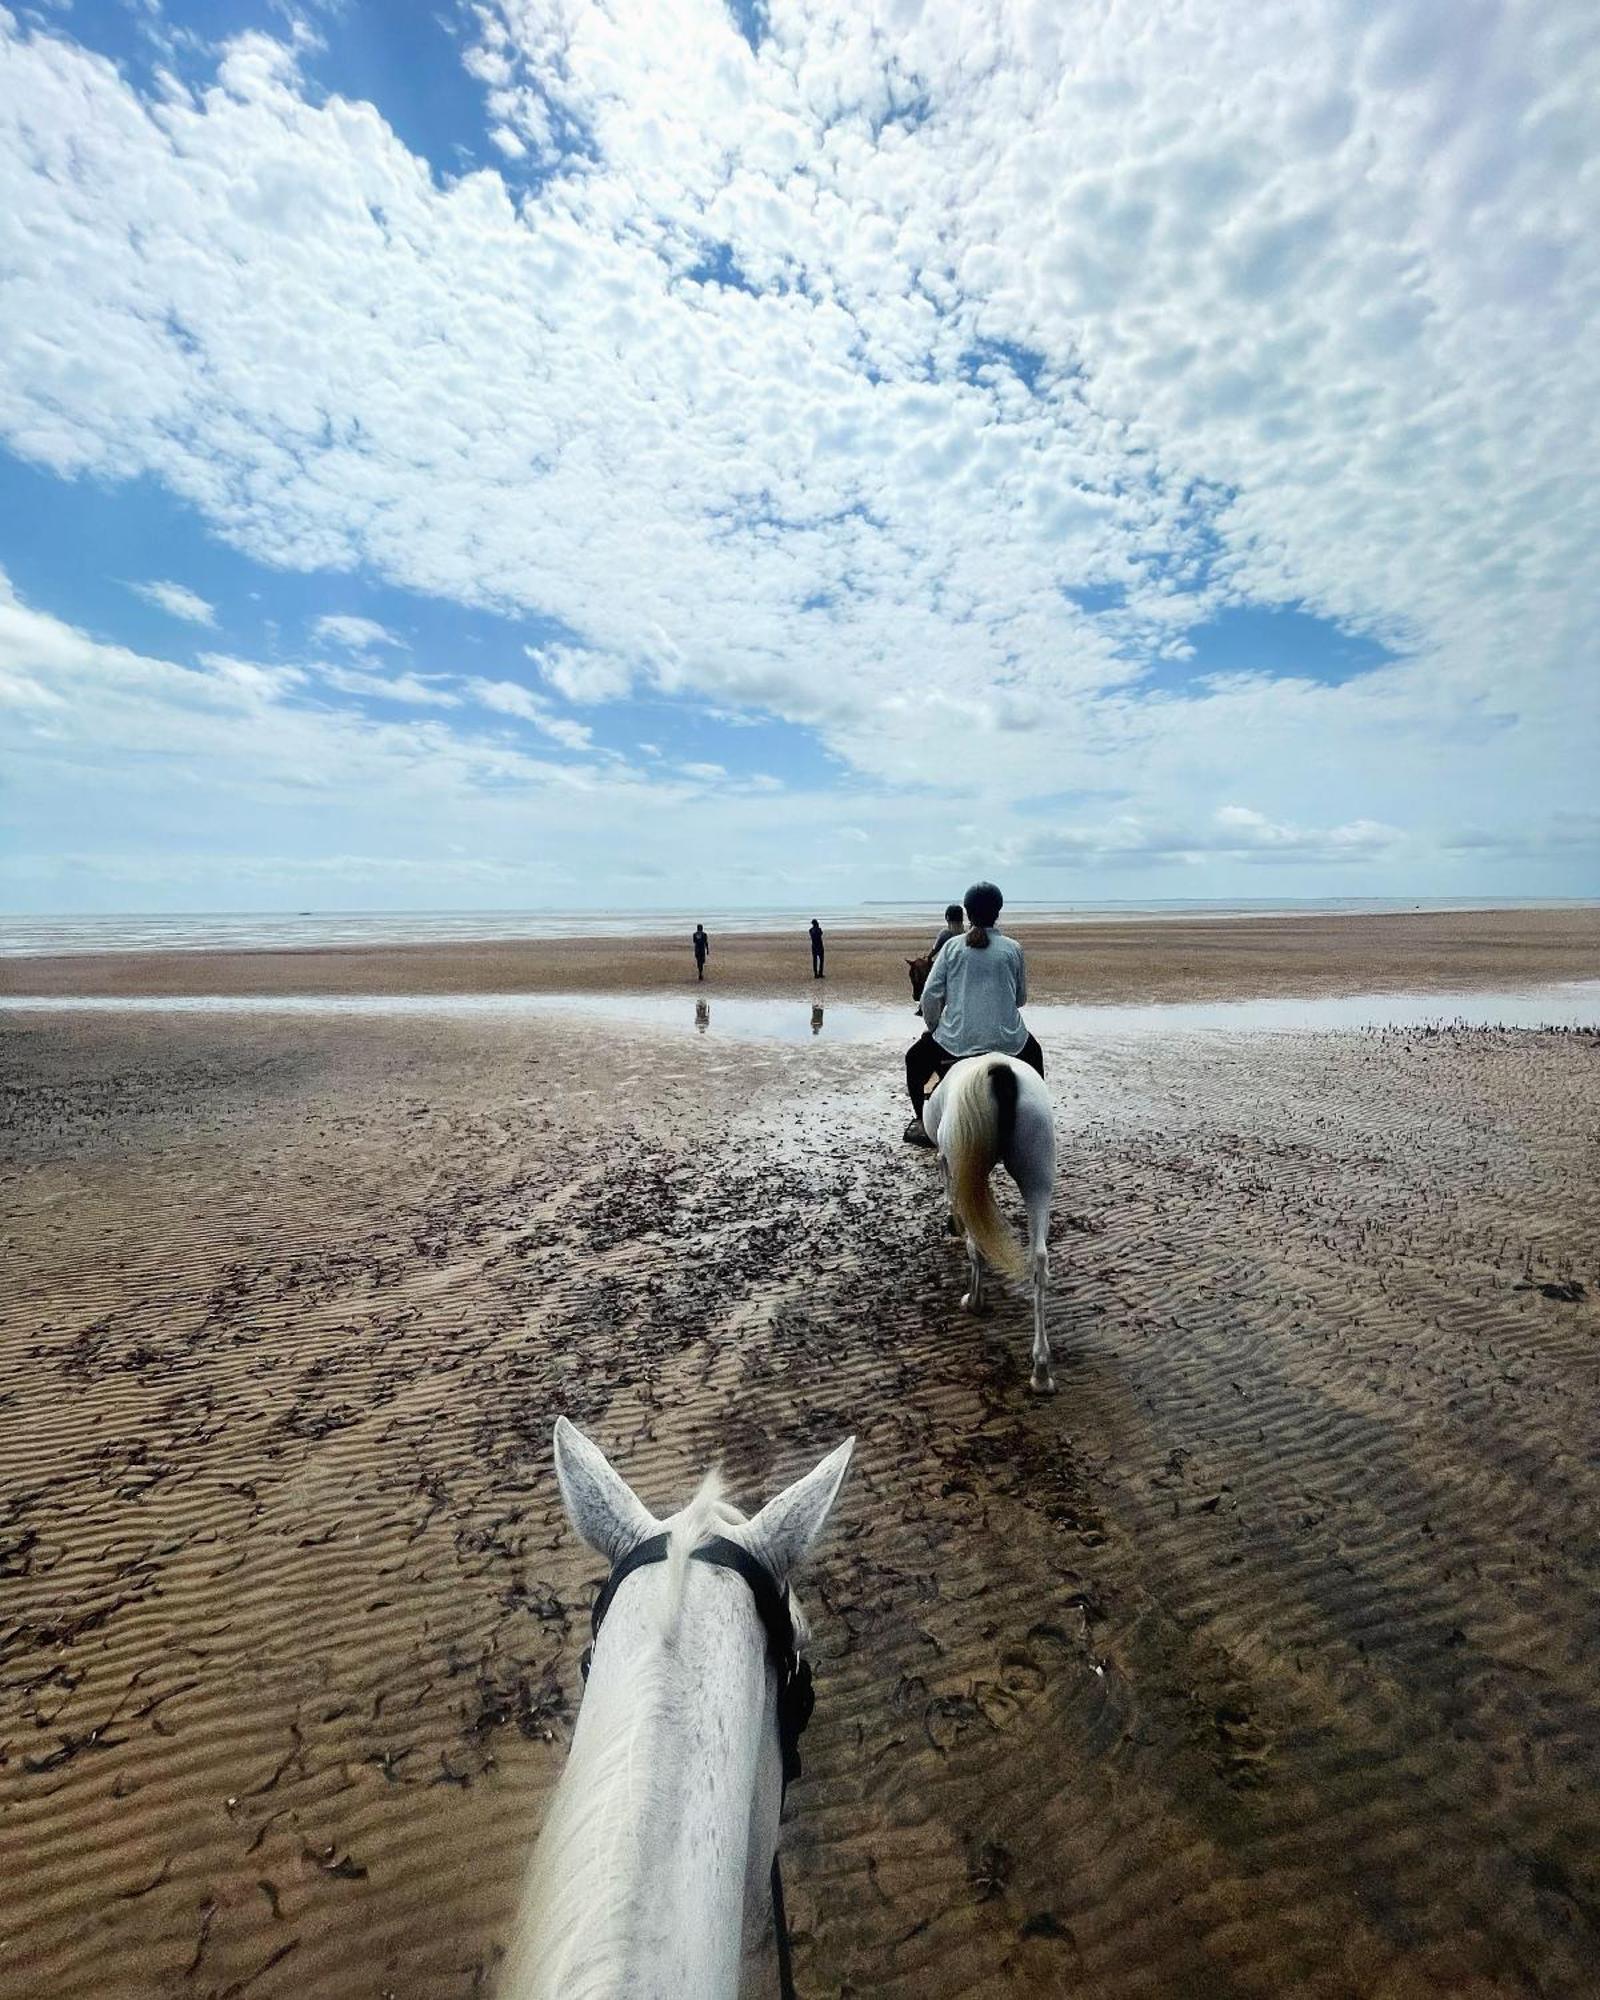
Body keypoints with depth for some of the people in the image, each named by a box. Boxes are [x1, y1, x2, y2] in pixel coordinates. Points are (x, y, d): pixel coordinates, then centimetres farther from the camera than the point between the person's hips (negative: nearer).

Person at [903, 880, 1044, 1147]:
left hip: (957, 1040, -1)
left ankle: (922, 1123, 19)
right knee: (1034, 1055, 35)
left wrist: (934, 1029, 13)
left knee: (915, 1059, 27)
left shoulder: (952, 946, 2)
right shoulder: (1013, 948, 4)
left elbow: (930, 996, -3)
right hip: (1007, 1040, 1)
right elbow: (1021, 999, 12)